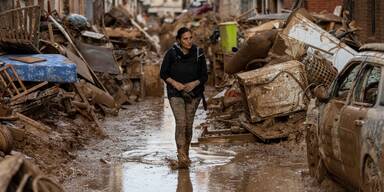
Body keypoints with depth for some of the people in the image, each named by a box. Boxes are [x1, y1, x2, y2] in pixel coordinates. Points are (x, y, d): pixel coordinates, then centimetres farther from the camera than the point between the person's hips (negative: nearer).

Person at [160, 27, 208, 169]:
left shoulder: (198, 54, -5)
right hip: (175, 93, -2)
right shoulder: (171, 53, -11)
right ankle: (181, 158, -19)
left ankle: (186, 154, 25)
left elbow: (204, 76, 2)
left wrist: (194, 84, -16)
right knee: (181, 123, -16)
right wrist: (175, 83, -16)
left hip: (193, 93, 2)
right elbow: (163, 73, -2)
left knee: (189, 124, 6)